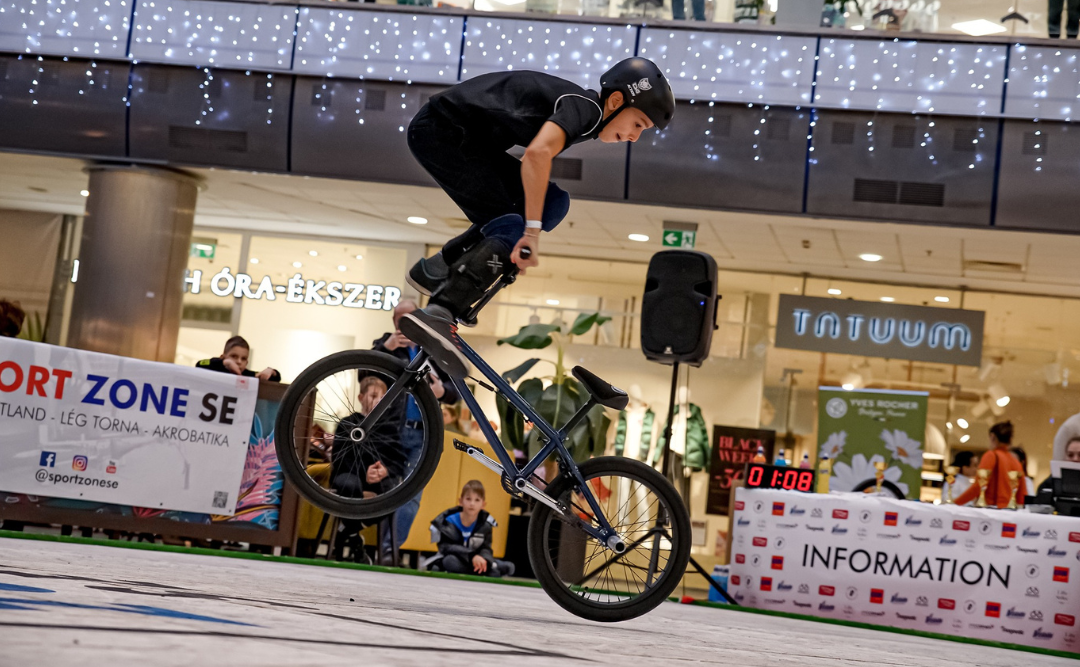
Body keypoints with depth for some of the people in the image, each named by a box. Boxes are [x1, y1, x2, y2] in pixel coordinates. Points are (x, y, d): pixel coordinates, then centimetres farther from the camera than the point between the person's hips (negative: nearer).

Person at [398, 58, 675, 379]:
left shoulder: (576, 106, 14)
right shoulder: (583, 108, -16)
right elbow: (537, 153, -33)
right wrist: (531, 232, -29)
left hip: (468, 138, 9)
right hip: (440, 129, -9)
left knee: (553, 203, 6)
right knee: (512, 230, -16)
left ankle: (441, 268, 8)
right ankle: (437, 315, -32)